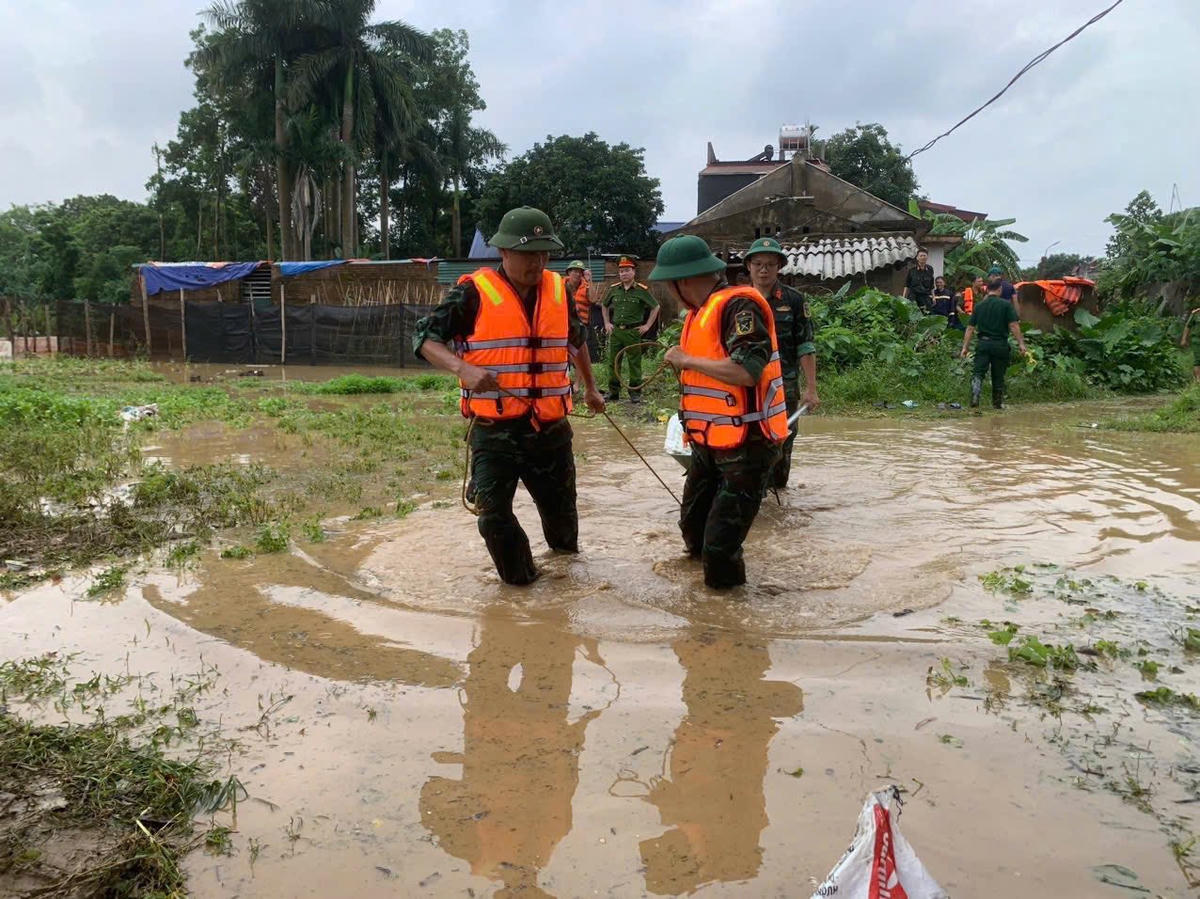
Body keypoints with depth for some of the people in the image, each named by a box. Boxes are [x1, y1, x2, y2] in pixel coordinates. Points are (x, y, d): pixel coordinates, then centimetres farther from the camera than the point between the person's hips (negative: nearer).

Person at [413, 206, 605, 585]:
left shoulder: (558, 290, 6)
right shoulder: (474, 293, -10)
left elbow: (576, 340, 24)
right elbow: (425, 336, -9)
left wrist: (590, 388, 33)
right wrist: (463, 369, -26)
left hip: (550, 428, 4)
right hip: (494, 430, -4)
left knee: (560, 505, 17)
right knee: (494, 514, -5)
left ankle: (564, 546, 49)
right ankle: (519, 577, 19)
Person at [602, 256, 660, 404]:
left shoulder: (641, 290, -4)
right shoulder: (614, 289, 8)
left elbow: (655, 307, 3)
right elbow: (604, 306, 24)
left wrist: (647, 326, 0)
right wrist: (607, 323, 15)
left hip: (633, 331, -4)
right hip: (615, 331, 4)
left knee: (634, 363, 0)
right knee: (613, 362, 7)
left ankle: (635, 393, 9)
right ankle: (613, 392, 17)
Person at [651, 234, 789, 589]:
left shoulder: (738, 306, -18)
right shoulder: (701, 310, 13)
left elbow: (745, 372, -29)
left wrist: (687, 360, -19)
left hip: (745, 445, -10)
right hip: (710, 442, 10)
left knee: (720, 544, -6)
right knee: (694, 526, 21)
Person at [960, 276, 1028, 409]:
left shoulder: (979, 306, 6)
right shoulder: (1006, 305, -4)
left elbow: (970, 328, 5)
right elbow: (1013, 326, -10)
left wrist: (965, 347, 7)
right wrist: (1021, 343, -6)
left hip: (983, 344, 1)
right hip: (1000, 344, -1)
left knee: (977, 373, -3)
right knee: (998, 376, 11)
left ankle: (975, 398, -26)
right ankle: (998, 403, 23)